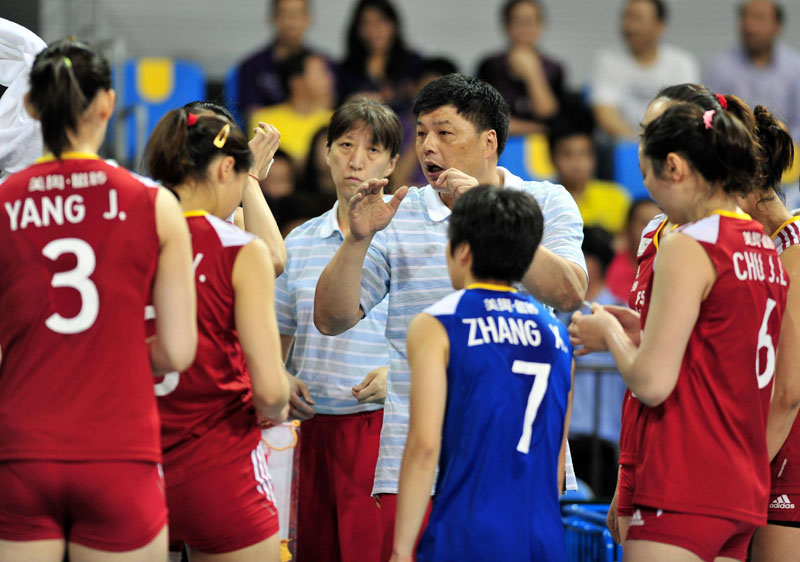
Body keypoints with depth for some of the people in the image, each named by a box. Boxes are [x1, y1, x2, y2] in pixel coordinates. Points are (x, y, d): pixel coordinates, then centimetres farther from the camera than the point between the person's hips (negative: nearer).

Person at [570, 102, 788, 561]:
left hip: (685, 489, -9)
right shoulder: (766, 249, 14)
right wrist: (636, 336, 18)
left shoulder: (689, 247, -11)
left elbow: (651, 383, -16)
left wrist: (610, 333, 3)